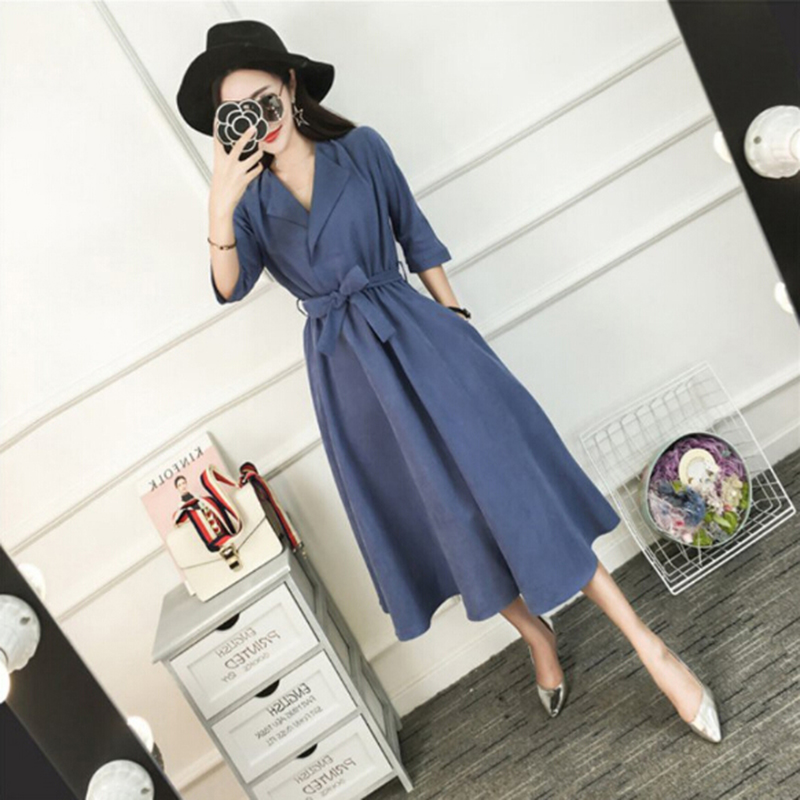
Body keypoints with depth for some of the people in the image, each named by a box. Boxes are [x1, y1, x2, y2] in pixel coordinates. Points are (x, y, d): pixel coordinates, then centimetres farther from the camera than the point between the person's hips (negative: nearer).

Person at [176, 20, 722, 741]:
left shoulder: (361, 148, 1)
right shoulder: (249, 196, 4)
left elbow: (417, 238, 8)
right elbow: (230, 288, -11)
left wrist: (455, 322, 6)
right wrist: (220, 208, -28)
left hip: (417, 337, -2)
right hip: (346, 373, 2)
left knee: (509, 485, -5)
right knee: (443, 519, 11)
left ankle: (648, 645, 11)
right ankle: (537, 636, 35)